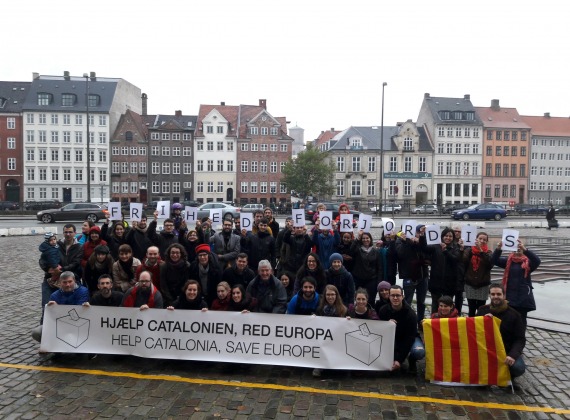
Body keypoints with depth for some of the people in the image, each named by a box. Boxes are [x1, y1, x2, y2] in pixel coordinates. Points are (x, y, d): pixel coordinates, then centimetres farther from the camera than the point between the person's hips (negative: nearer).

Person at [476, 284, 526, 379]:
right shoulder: (482, 311, 3)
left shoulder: (514, 314, -3)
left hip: (508, 351, -1)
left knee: (518, 368, -30)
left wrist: (513, 355, -25)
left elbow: (520, 339, -7)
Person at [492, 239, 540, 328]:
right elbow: (494, 260, -7)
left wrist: (525, 249, -36)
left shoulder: (528, 261, -1)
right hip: (510, 295, 2)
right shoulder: (508, 260, 5)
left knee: (521, 320, 8)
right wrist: (498, 249, -26)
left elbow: (537, 261, -21)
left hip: (523, 296, -1)